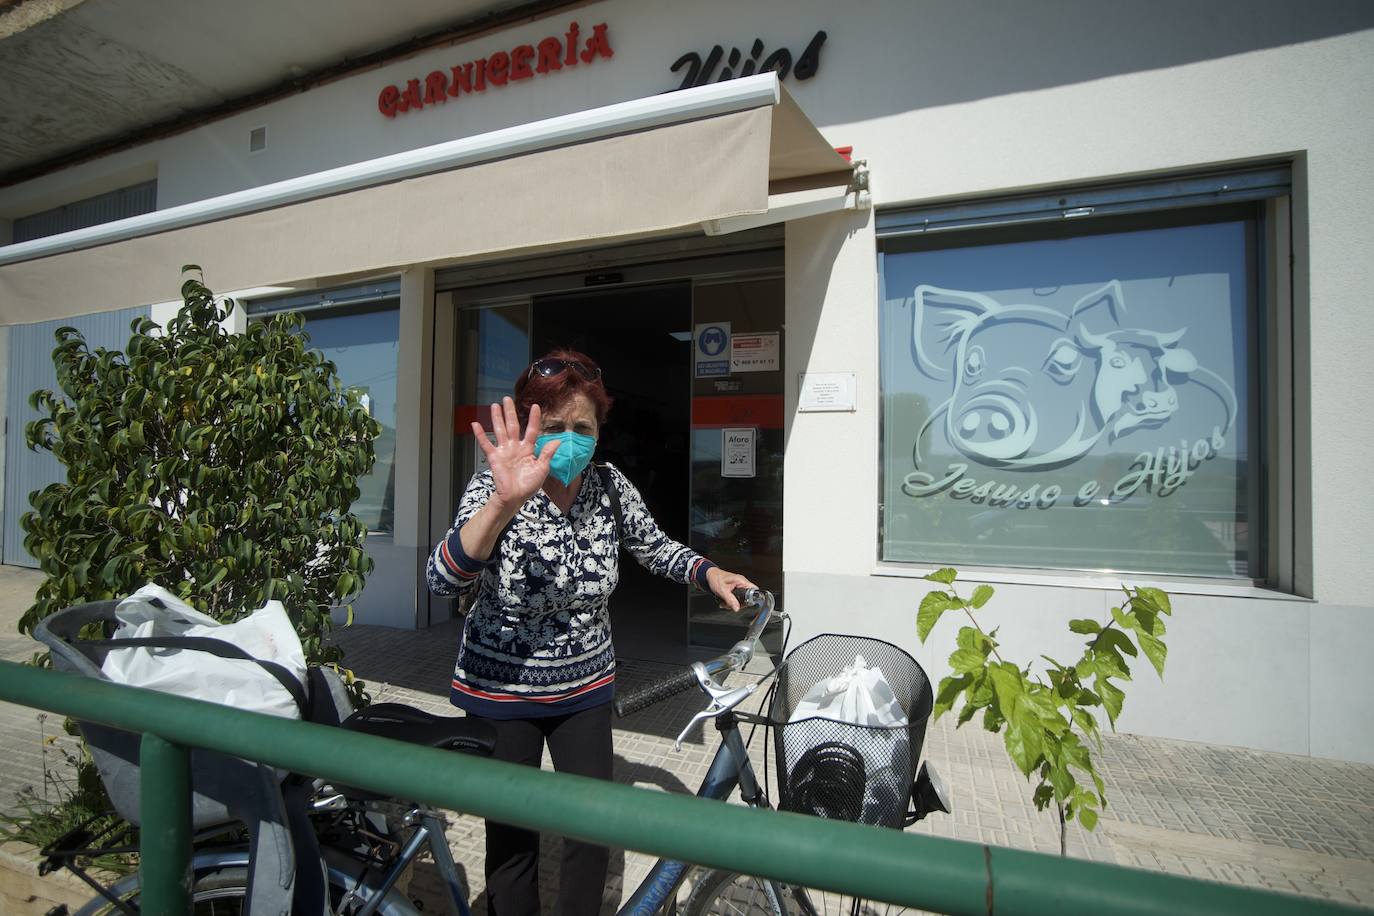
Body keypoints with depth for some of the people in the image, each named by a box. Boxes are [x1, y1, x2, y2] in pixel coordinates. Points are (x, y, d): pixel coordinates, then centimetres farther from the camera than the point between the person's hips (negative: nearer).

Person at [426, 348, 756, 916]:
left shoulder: (610, 486, -9)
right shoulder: (495, 491, -20)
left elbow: (654, 548, 7)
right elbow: (444, 581, -36)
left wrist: (710, 574, -11)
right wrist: (506, 502, -51)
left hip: (585, 687, 3)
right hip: (501, 691, -3)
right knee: (512, 833, 11)